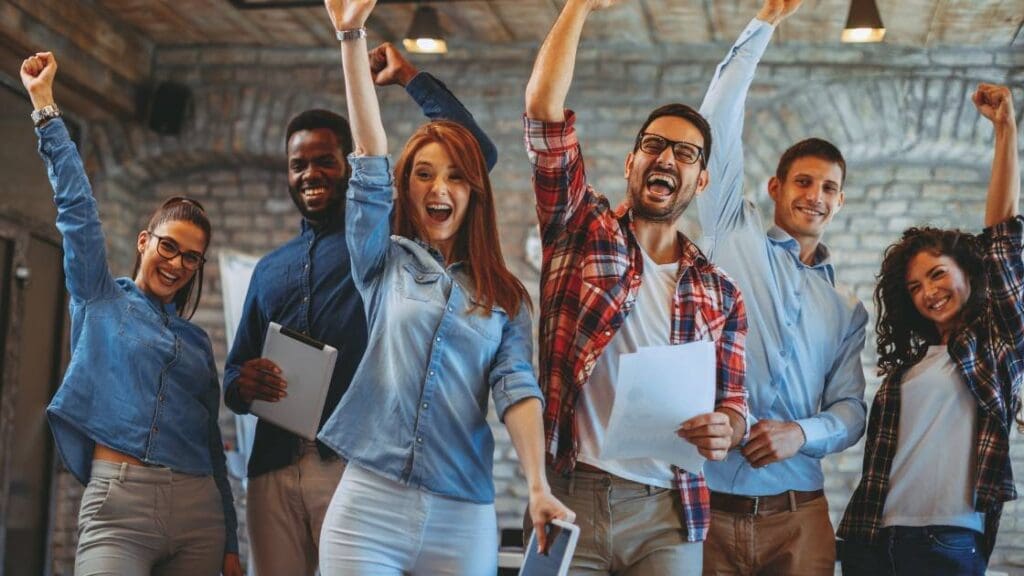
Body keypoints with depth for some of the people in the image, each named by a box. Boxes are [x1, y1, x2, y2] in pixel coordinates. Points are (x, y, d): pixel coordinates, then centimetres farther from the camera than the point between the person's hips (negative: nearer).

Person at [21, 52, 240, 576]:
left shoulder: (196, 341, 19)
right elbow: (76, 207, 2)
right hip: (118, 499, -4)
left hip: (200, 510, 4)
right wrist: (45, 105, -4)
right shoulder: (100, 301, 10)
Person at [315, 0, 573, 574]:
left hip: (464, 517, 1)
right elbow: (371, 157, 1)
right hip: (370, 503, -1)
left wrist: (539, 487, -16)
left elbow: (517, 389, -1)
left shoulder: (506, 297, 11)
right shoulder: (384, 264, 9)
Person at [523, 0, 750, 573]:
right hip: (569, 496, -2)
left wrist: (724, 430, -12)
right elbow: (543, 111, -4)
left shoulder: (720, 293, 13)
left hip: (669, 513, 2)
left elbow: (734, 403, 12)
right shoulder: (582, 230, 7)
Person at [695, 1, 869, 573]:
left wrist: (802, 434, -11)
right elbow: (719, 122, 5)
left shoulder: (848, 310, 17)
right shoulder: (735, 235, 10)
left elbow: (851, 410, 12)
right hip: (704, 502, -2)